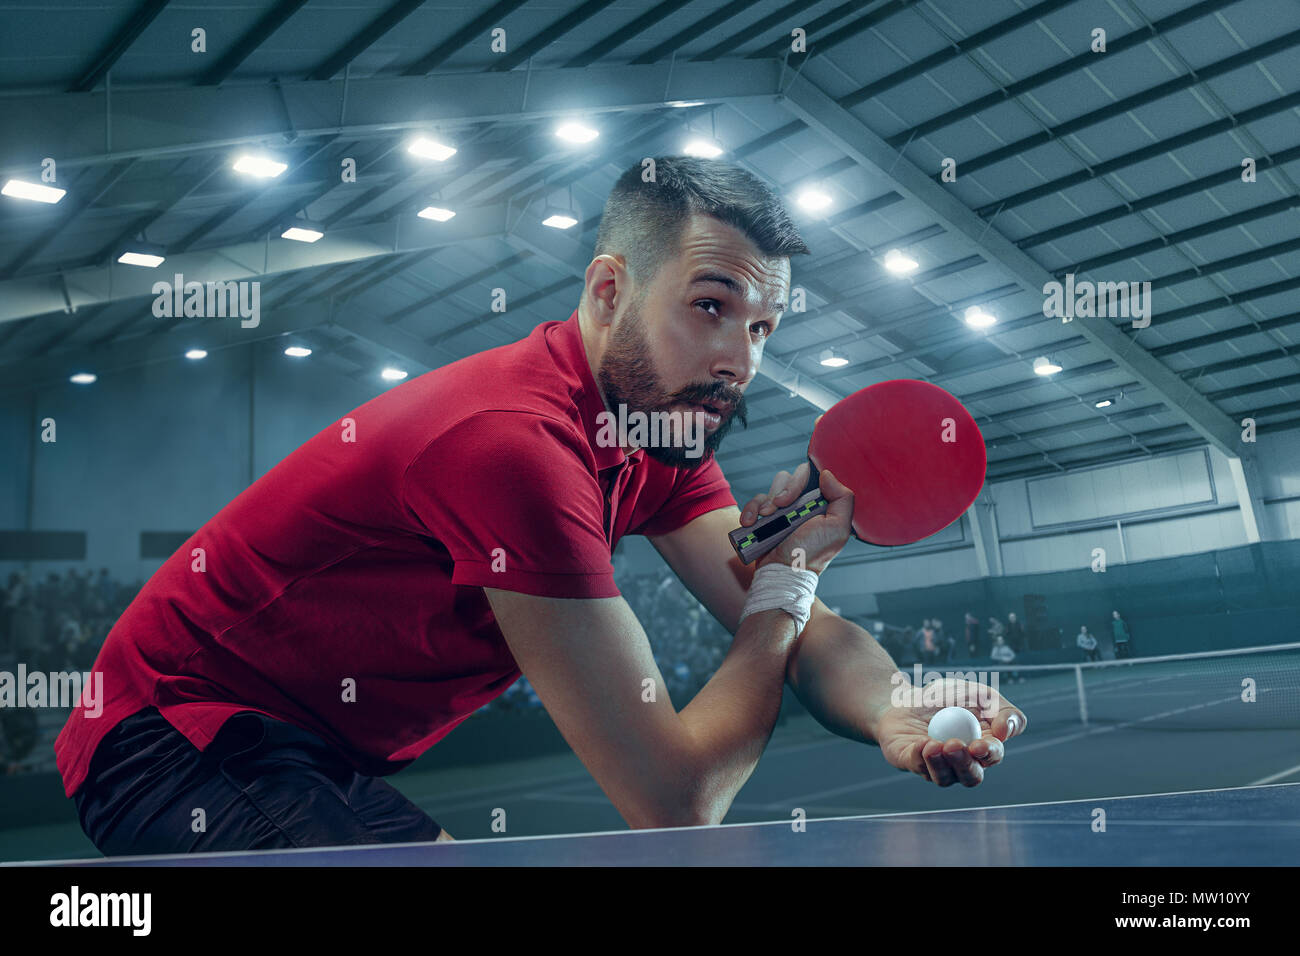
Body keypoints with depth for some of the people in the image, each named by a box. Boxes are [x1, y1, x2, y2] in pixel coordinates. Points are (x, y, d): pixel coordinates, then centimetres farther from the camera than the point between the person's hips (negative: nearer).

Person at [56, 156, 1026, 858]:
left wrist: (898, 717, -22)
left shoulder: (659, 427, -1)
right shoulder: (516, 440, -31)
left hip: (331, 762, 8)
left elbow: (808, 633, -1)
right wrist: (787, 575, -15)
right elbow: (676, 795, -27)